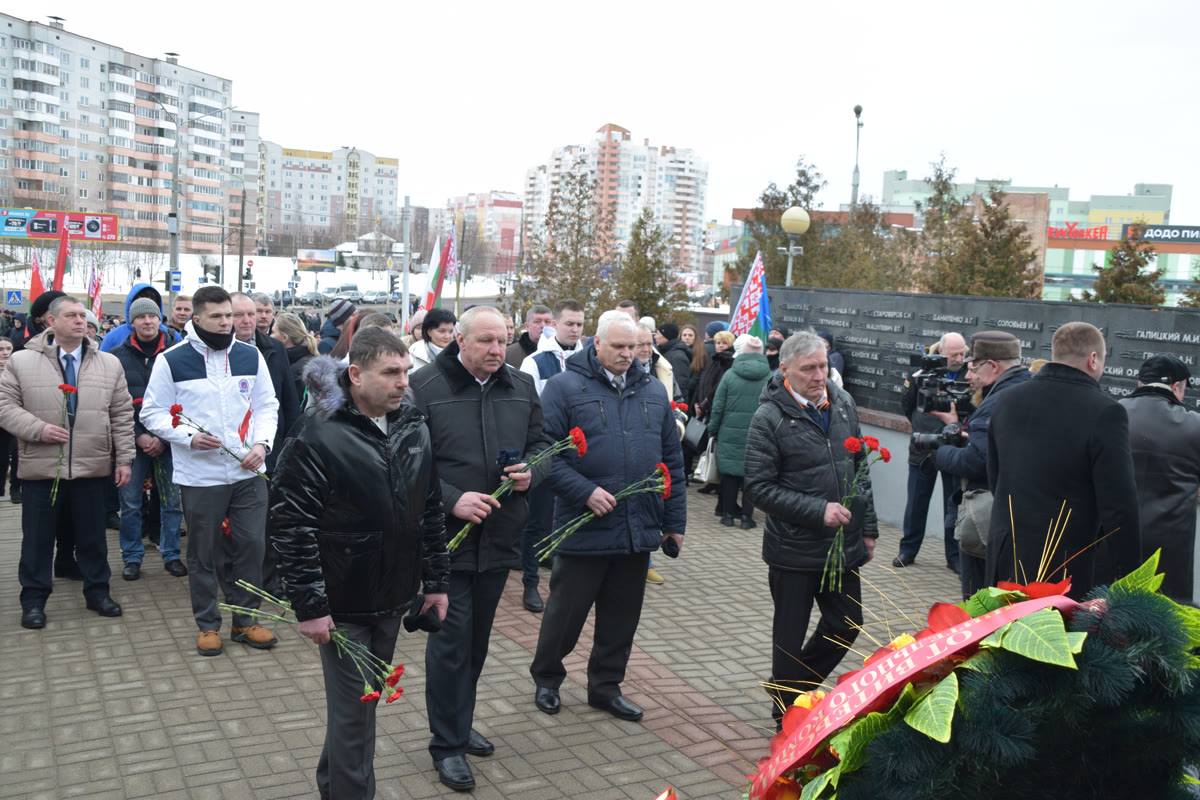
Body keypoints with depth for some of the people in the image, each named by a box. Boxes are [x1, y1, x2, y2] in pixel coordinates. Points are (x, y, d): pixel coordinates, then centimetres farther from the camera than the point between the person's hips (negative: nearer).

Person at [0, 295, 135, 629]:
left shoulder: (109, 364, 5)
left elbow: (122, 415, 6)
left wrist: (124, 458, 2)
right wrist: (38, 428, -15)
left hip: (92, 468, 1)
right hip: (40, 468, -1)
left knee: (93, 536, 12)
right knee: (37, 538, 9)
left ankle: (97, 591, 27)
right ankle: (33, 599, 23)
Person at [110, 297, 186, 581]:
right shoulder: (118, 356, 3)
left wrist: (164, 437, -8)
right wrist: (137, 436, -9)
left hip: (167, 440, 0)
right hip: (131, 440, 0)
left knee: (172, 501, 4)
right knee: (130, 502, 4)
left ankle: (171, 555, 17)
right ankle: (132, 558, 17)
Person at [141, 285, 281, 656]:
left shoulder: (251, 356, 5)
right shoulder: (171, 361, -4)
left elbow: (266, 405, 11)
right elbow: (153, 413, 0)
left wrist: (262, 443, -6)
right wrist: (189, 438, -16)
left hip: (248, 473, 3)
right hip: (199, 476, -2)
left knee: (251, 545, 6)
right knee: (204, 554, 7)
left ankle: (245, 619, 21)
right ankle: (208, 624, 23)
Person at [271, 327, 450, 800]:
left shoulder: (413, 429, 2)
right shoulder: (318, 435, -17)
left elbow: (430, 510, 10)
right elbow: (291, 525, -17)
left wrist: (435, 581, 9)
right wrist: (310, 605, -17)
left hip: (394, 599, 6)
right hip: (343, 604, -6)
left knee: (365, 701, 21)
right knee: (353, 713, 3)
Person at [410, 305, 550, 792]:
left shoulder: (521, 386, 7)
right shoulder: (425, 387, -10)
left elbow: (540, 443, 16)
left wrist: (532, 472, -6)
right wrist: (452, 500, -22)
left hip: (500, 535, 5)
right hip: (447, 536, -5)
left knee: (477, 637, 17)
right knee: (451, 638, 0)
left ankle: (458, 723, 35)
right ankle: (448, 743, 15)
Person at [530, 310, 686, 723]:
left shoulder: (653, 391, 10)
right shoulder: (565, 387, -5)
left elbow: (672, 460, 13)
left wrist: (674, 521, 11)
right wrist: (584, 491, -20)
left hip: (639, 530, 5)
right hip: (584, 529, -4)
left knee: (622, 615, 14)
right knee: (566, 610, 9)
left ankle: (605, 686, 32)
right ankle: (546, 678, 32)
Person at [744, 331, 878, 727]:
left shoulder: (843, 404, 4)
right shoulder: (769, 418, -14)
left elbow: (859, 468, 14)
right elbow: (759, 487, -16)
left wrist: (867, 526, 11)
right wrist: (818, 511, -21)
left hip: (843, 544, 6)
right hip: (794, 549, -6)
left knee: (847, 625, 15)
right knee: (790, 636, 8)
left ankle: (794, 687, 39)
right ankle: (786, 718, 28)